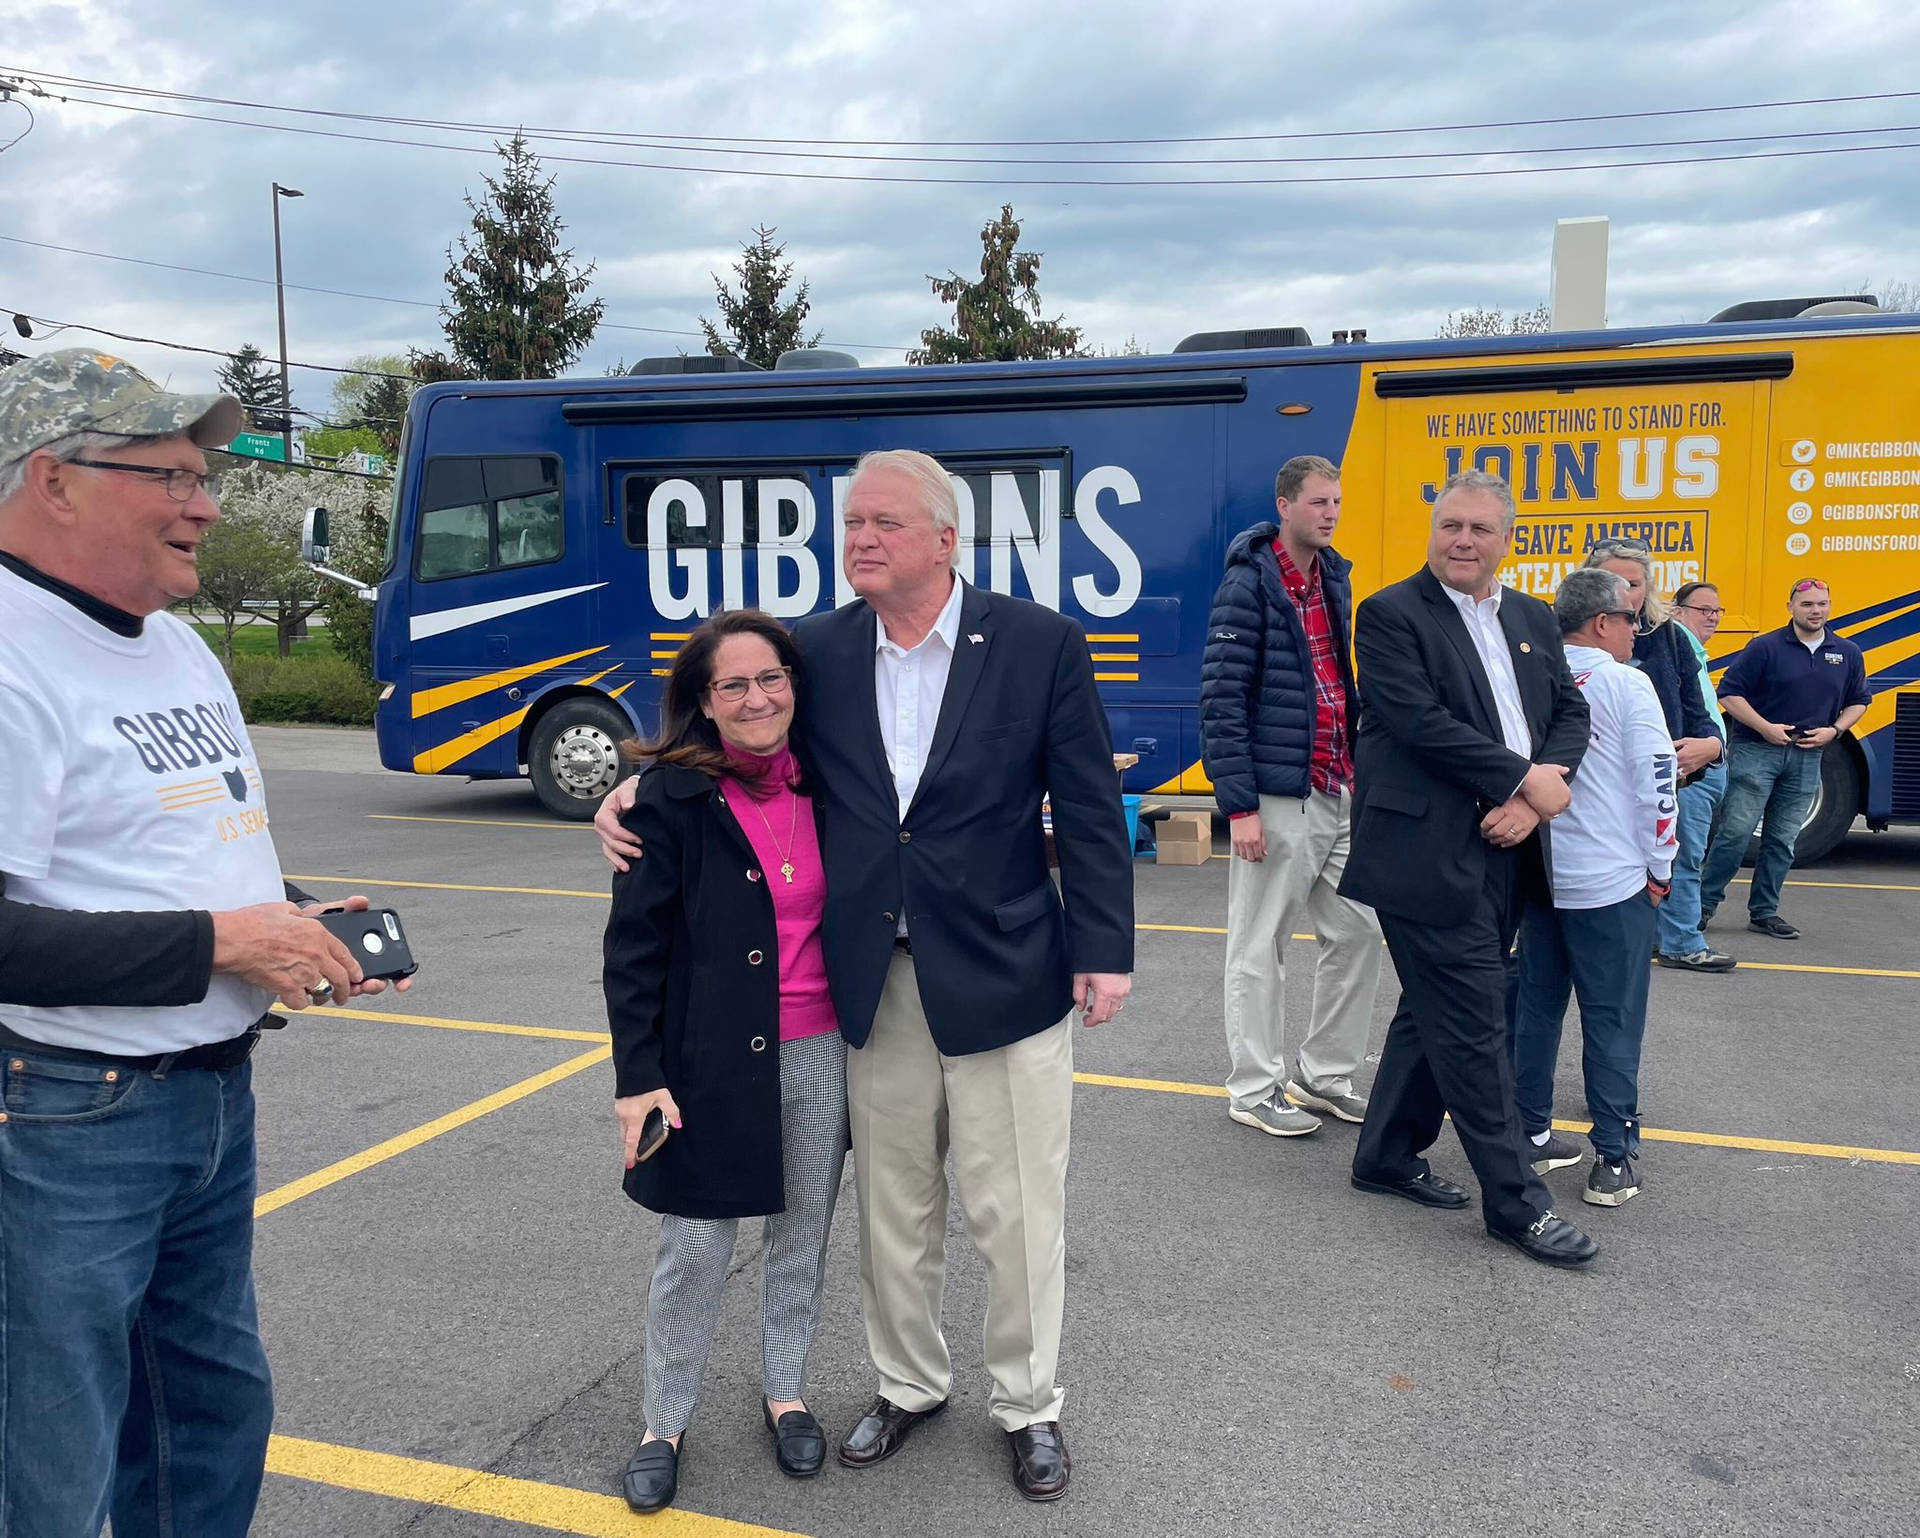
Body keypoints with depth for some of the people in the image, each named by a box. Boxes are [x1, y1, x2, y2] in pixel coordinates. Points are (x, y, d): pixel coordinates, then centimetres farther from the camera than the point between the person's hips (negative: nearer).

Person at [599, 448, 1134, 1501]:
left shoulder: (1039, 644, -7)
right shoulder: (819, 651, 1)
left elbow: (1090, 811, -6)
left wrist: (1103, 952, -9)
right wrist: (637, 790, -3)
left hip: (1002, 978, -3)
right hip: (873, 983, 3)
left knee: (1016, 1214, 9)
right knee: (890, 1210, 17)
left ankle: (1028, 1404, 32)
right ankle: (909, 1384, 40)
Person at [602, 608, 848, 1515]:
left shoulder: (824, 785, 1)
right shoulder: (673, 795, -10)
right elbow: (633, 947, -8)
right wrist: (639, 1076, -11)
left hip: (820, 1054, 4)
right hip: (713, 1059, -4)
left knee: (802, 1236, 16)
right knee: (696, 1248, 6)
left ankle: (786, 1391, 37)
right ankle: (664, 1423, 27)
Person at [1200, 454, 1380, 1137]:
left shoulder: (1333, 579, 13)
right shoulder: (1249, 584, -10)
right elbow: (1221, 699, -15)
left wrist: (1360, 772, 16)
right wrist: (1239, 805, -18)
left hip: (1339, 792, 8)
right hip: (1277, 797, -8)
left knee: (1358, 931, 12)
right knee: (1259, 948, 3)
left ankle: (1323, 1075, 26)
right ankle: (1254, 1090, 16)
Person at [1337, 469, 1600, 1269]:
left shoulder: (1533, 619, 14)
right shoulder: (1390, 614, -7)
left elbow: (1571, 713, 9)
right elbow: (1421, 722, -17)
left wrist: (1533, 800, -9)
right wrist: (1525, 779, -14)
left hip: (1507, 853, 7)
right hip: (1431, 855, -7)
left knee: (1436, 1013, 17)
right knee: (1473, 1028, -2)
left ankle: (1387, 1156, 31)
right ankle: (1517, 1202, 9)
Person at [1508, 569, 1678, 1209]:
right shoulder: (1626, 684, -10)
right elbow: (1657, 780, -11)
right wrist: (1660, 868, 0)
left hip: (1538, 875, 5)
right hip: (1611, 882, -5)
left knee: (1536, 1007, 13)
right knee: (1613, 1020, 2)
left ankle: (1531, 1135, 21)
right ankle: (1614, 1161, 6)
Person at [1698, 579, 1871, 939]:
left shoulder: (1847, 653, 8)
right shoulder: (1765, 647, -6)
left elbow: (1859, 702, 18)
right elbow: (1729, 692, -7)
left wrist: (1833, 730, 0)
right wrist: (1765, 727, -15)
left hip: (1807, 757, 5)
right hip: (1756, 750, -4)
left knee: (1782, 841, 9)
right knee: (1735, 832, -8)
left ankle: (1764, 913, 17)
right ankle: (1703, 903, 0)